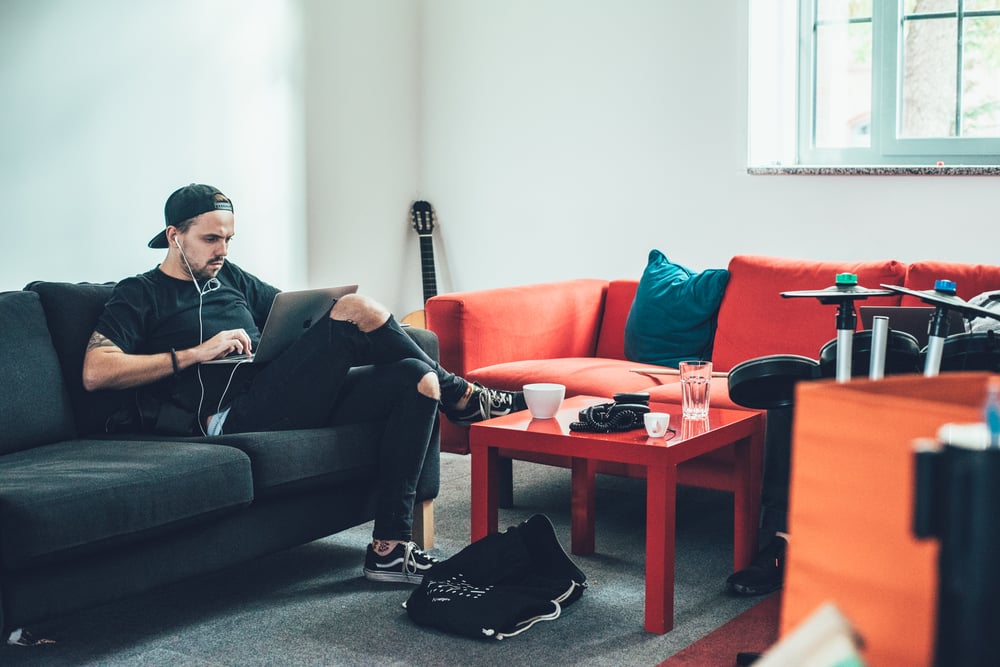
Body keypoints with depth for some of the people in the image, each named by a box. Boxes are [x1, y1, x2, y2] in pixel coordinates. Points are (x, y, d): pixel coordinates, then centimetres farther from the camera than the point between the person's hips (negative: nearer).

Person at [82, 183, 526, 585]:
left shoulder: (231, 278, 27)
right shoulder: (141, 295, 7)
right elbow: (95, 373, -7)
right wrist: (197, 353, -13)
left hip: (291, 401, 8)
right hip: (230, 417, -8)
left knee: (417, 380, -13)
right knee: (356, 308, -22)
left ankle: (389, 547, -17)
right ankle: (461, 397, -2)